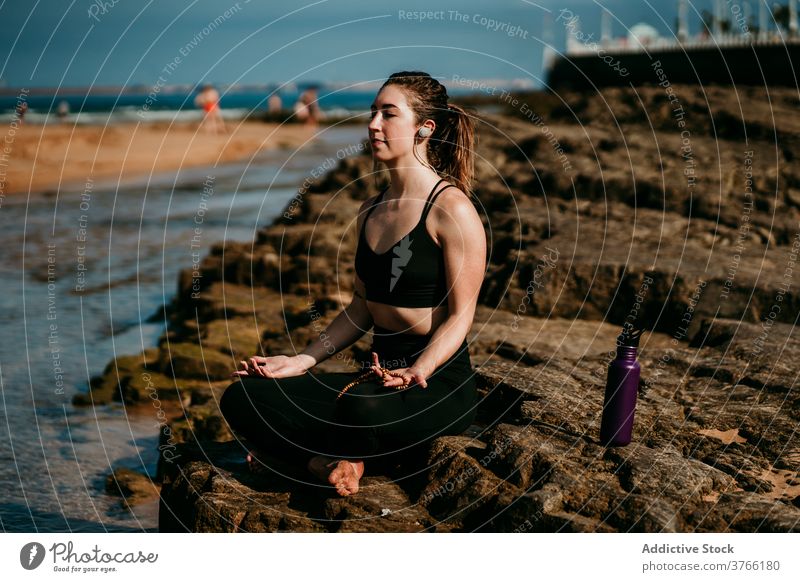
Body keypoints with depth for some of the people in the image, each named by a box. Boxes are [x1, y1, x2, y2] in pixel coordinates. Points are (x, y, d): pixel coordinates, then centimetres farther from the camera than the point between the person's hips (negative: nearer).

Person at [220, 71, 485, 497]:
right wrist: (301, 361, 8)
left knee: (363, 410, -40)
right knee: (241, 398, -10)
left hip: (441, 380, -6)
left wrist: (417, 372, -29)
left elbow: (460, 316, -12)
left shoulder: (451, 209, -10)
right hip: (380, 371, 6)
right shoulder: (370, 213, 13)